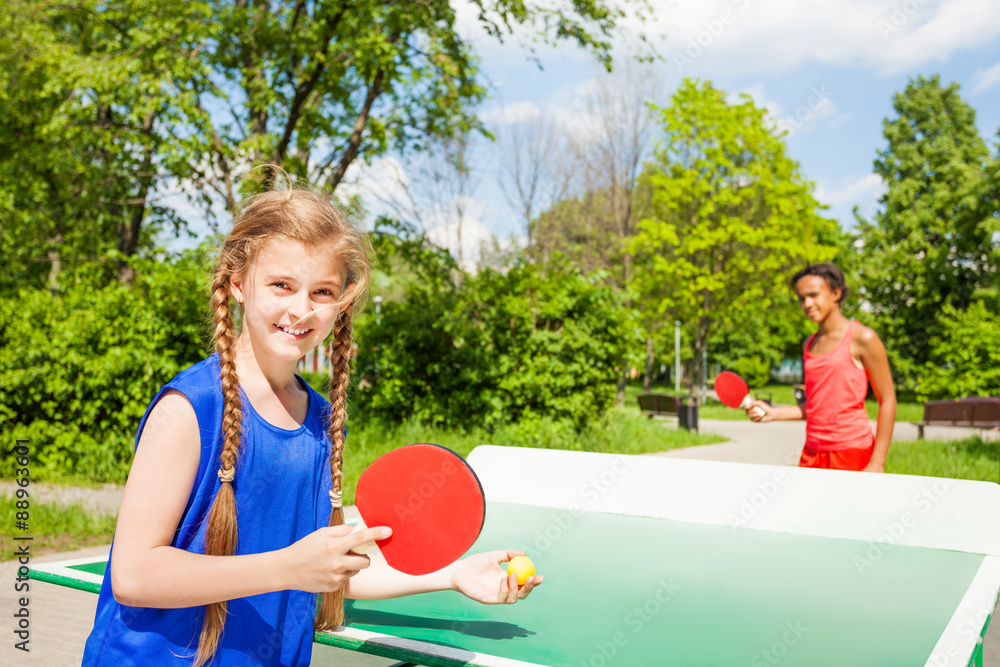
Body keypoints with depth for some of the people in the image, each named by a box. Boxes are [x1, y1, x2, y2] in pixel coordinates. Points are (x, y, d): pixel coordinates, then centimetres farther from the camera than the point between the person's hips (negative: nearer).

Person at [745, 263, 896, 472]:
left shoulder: (862, 338, -5)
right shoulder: (810, 345, 14)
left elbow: (888, 401, -6)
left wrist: (877, 462, -12)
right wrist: (773, 413, 7)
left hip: (853, 452, -5)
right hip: (812, 454, 6)